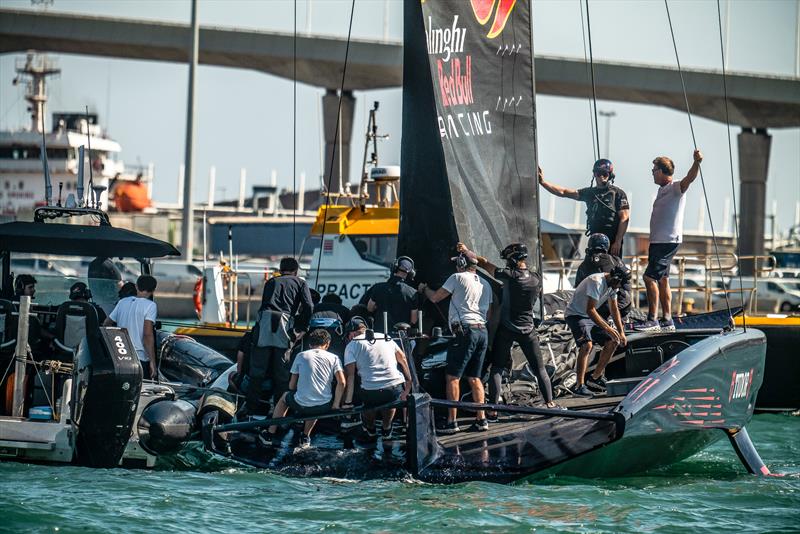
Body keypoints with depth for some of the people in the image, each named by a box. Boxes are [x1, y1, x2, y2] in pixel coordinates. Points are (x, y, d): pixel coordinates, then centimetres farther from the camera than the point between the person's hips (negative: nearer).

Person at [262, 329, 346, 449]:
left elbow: (292, 385, 9)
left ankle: (271, 435, 39)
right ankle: (305, 438, 40)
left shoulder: (301, 356, 6)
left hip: (301, 405, -1)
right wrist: (336, 405, 4)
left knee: (285, 397, 34)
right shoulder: (333, 358, 4)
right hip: (324, 407, 1)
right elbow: (341, 382, -6)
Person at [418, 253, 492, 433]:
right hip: (483, 332, 7)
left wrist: (424, 289, 23)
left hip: (465, 331, -7)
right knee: (474, 377, 12)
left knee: (452, 377, -5)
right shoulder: (485, 284, 19)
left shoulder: (458, 278, -1)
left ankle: (452, 422, -10)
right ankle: (481, 419, 6)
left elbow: (435, 298, 4)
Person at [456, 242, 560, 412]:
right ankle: (549, 403, 11)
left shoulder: (509, 276, -18)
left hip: (506, 329, -3)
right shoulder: (537, 279, -6)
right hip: (528, 331, 3)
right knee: (539, 369, 13)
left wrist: (466, 251, 7)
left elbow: (484, 263, -8)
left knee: (497, 369, 4)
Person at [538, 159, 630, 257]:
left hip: (613, 242, -5)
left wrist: (618, 242, -13)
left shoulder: (618, 193, 1)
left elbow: (624, 219, -5)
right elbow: (563, 192, 12)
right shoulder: (590, 192, 15)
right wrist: (543, 182, 3)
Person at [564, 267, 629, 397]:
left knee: (612, 342, 6)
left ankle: (595, 377, 17)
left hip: (591, 317, 10)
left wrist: (621, 332, 6)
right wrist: (607, 328, -35)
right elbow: (590, 310, -31)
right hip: (575, 315, -10)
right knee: (587, 345, -29)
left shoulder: (613, 285, 4)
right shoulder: (597, 282, -27)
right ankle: (579, 385, -30)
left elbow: (614, 310, 14)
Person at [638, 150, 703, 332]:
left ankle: (652, 320, -15)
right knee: (662, 280, 12)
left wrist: (697, 162, -51)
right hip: (658, 241, 10)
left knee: (650, 277, -16)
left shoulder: (676, 188, -10)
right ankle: (667, 322, 17)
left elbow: (689, 179, -31)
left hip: (669, 241, -10)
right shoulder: (662, 190, 19)